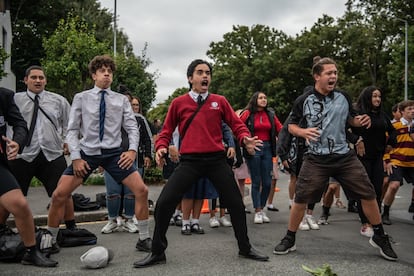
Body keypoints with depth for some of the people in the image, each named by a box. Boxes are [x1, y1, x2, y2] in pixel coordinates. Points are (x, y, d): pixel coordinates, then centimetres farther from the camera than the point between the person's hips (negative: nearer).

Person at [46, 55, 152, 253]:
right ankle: (50, 240, 15)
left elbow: (132, 127, 3)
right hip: (87, 153, 0)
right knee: (59, 195, -6)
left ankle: (144, 238, 5)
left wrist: (132, 150, -13)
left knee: (141, 190, -10)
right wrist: (76, 157, -10)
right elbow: (72, 130, 1)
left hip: (114, 153, 1)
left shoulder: (122, 100, 5)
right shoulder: (81, 98, 2)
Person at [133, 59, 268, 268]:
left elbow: (236, 124, 8)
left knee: (236, 204, 7)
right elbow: (167, 131, 11)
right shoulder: (178, 103, 6)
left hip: (217, 159, 1)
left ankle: (245, 248, 30)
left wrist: (245, 139, -12)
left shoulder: (220, 101, 8)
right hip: (189, 161, -1)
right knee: (164, 203, -8)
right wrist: (161, 147, -7)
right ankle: (157, 252, 12)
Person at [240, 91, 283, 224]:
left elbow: (280, 130, 6)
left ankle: (262, 208, 20)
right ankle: (257, 211, 9)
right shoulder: (248, 113, -2)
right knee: (256, 182, 0)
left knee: (267, 182, 4)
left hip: (267, 148, 4)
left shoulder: (270, 114, 9)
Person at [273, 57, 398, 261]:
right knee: (300, 200, -4)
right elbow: (291, 126, 4)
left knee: (368, 194, 2)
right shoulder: (303, 101, -4)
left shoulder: (343, 97, 4)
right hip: (316, 159, -2)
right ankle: (289, 240, 16)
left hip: (344, 156, 3)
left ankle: (379, 237, 25)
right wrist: (303, 132, -17)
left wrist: (361, 121, -4)